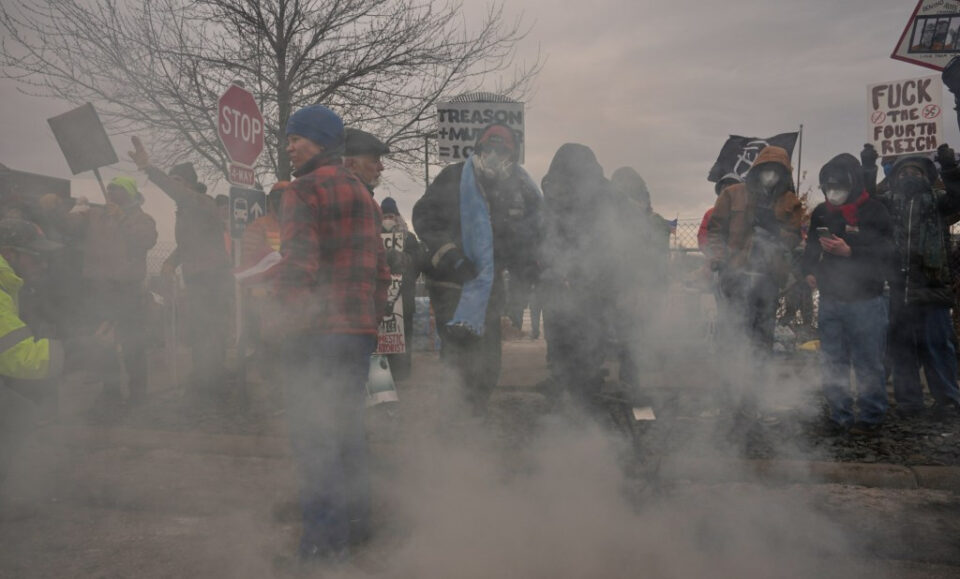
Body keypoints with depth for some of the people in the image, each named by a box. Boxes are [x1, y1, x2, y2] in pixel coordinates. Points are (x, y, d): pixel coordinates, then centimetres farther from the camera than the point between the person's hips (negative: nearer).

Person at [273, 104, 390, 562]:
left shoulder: (304, 190, -8)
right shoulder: (362, 194, 17)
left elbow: (297, 265, -19)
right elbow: (380, 269, 18)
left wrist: (293, 318, -10)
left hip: (315, 334, -8)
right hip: (360, 331, 8)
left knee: (313, 434, -2)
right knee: (347, 427, 17)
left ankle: (325, 540, 2)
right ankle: (356, 522, 28)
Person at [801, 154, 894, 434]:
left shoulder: (873, 212, -8)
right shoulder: (821, 213, 9)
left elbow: (885, 256, -13)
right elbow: (811, 250, 20)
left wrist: (849, 252, -23)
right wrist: (809, 271, 2)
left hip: (865, 300, -5)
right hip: (830, 300, 5)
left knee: (868, 363, 2)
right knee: (832, 363, 10)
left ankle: (870, 417, 15)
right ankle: (839, 417, 21)